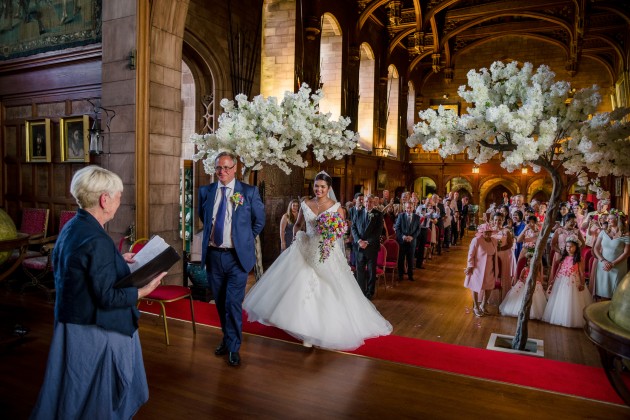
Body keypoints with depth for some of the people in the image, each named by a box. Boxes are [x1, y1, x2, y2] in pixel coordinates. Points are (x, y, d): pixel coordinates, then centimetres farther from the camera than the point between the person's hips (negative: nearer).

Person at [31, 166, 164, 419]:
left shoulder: (71, 228, 3)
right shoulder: (97, 240, -26)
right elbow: (107, 298, -25)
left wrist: (116, 261, 17)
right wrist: (144, 291, -16)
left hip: (72, 320, 9)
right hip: (96, 331, -9)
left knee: (78, 394, 25)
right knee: (102, 399, 10)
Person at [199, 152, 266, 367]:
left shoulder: (249, 192, -6)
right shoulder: (206, 191, 3)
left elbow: (259, 221, 7)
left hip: (237, 256, -3)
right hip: (213, 255, 4)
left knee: (233, 303, -3)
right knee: (220, 303, 15)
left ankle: (233, 348, 15)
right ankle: (227, 338, 35)